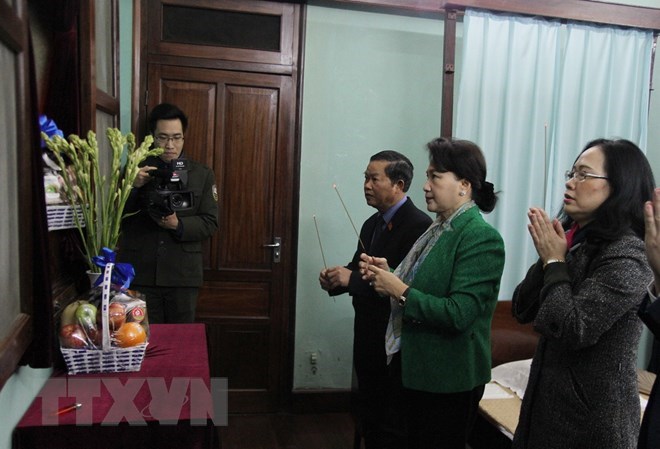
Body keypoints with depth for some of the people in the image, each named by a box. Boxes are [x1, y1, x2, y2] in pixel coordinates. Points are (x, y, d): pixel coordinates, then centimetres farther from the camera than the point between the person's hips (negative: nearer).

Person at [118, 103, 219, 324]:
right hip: (140, 274, 0)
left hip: (183, 275, 0)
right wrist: (133, 187, -14)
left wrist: (179, 225, -17)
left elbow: (210, 223, 0)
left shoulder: (202, 174, 6)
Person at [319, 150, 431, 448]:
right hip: (367, 337, 8)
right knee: (368, 416, 22)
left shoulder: (419, 226, -18)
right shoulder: (372, 224, 10)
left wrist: (352, 280, -26)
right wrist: (336, 279, -5)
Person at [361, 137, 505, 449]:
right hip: (417, 370, 8)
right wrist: (388, 277, -3)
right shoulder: (439, 229, 6)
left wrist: (400, 291, -22)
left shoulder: (481, 237, -19)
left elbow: (459, 314, -26)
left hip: (448, 381, -8)